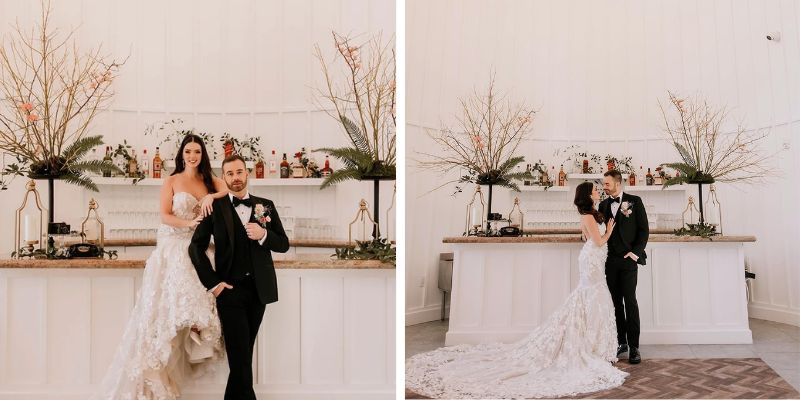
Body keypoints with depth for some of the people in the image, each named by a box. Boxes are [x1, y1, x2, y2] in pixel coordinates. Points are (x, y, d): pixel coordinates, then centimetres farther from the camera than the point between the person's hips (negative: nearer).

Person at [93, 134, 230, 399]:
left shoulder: (210, 182, 13)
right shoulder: (171, 181, 5)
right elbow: (165, 216, -4)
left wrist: (211, 197, -19)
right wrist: (190, 223, -19)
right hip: (173, 250, -3)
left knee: (196, 302, -10)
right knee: (168, 308, -10)